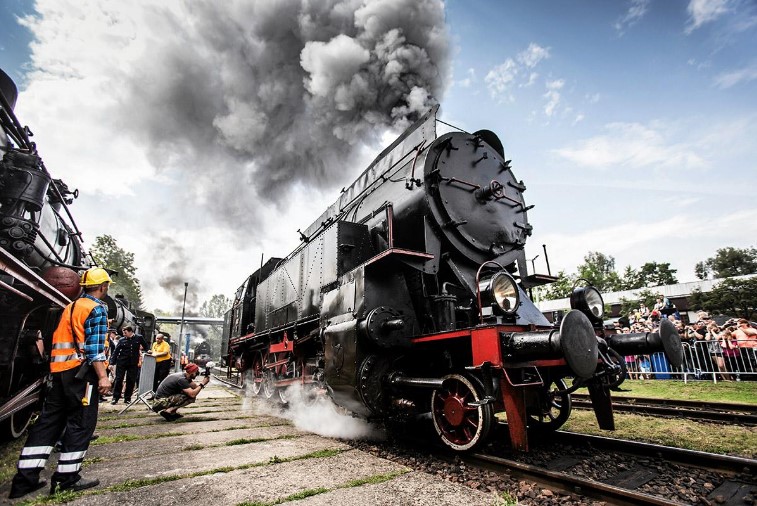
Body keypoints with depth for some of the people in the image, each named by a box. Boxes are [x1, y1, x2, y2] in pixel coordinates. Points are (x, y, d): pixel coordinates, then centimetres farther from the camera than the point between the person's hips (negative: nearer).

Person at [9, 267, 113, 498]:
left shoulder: (71, 307, 17)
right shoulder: (97, 309, -11)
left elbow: (64, 339, 23)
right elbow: (95, 347, -18)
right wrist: (102, 376, -18)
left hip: (59, 369, 9)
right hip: (81, 371, -9)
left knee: (49, 421, 13)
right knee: (81, 423, 1)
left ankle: (25, 478, 16)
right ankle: (66, 477, 7)